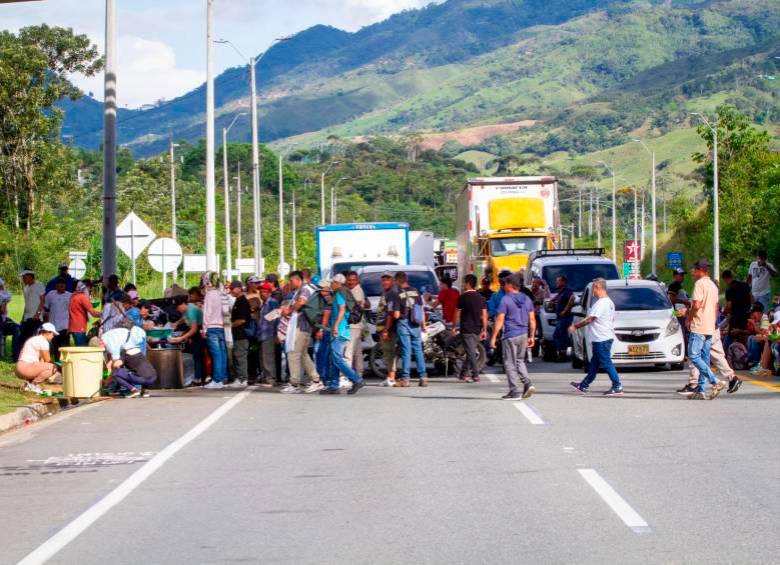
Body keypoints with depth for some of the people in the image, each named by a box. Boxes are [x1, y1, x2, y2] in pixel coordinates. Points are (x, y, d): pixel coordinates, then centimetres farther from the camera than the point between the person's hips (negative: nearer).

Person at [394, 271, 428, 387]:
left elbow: (396, 315, -12)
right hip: (415, 325, 4)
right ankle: (423, 377, 7)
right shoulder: (415, 291, 5)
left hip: (403, 324, -4)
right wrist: (423, 324, 18)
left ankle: (405, 378, -1)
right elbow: (422, 310, 8)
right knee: (418, 350, 8)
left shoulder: (398, 294, -10)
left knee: (406, 351, -3)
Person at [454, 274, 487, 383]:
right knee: (471, 352, 13)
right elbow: (484, 315, 6)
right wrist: (484, 330, 10)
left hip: (466, 328, -5)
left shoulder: (463, 297, -8)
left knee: (471, 352, -5)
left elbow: (458, 314, -5)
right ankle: (464, 373, 20)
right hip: (477, 329, 5)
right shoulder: (481, 297, 7)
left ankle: (475, 375, -9)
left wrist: (455, 326, 5)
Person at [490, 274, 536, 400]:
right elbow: (532, 319, 10)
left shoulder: (505, 300, -10)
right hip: (523, 335, 6)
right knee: (519, 361, 19)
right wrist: (532, 336, 16)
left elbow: (499, 320, -13)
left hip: (510, 336, -6)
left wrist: (493, 337, -10)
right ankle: (528, 384, 1)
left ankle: (514, 391, 1)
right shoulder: (527, 299, 9)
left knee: (510, 363, 2)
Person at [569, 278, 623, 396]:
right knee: (594, 363, 16)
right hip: (606, 337, 10)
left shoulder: (601, 303, -18)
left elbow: (589, 319, -18)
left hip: (601, 339, -10)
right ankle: (584, 386, 24)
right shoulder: (609, 302, 14)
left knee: (606, 363, -7)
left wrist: (575, 326, -6)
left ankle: (617, 387, -6)